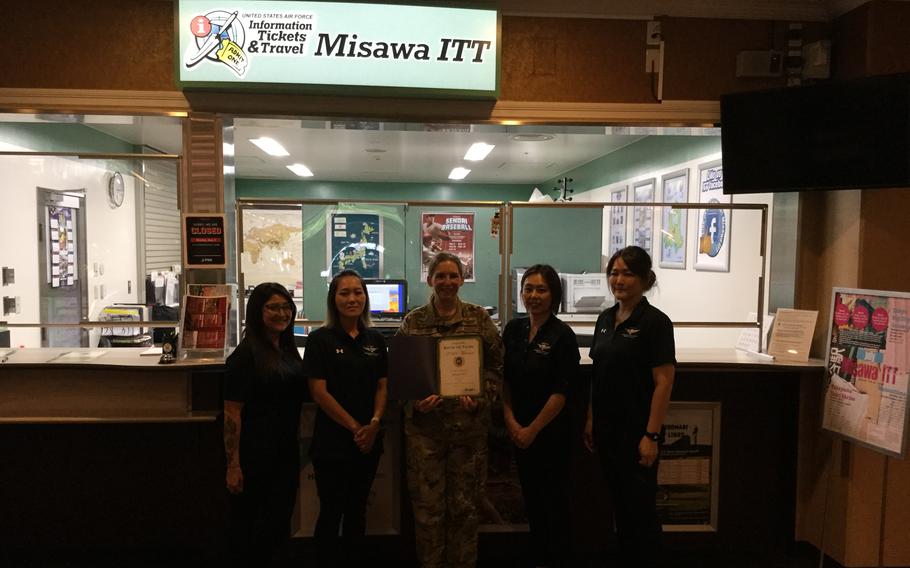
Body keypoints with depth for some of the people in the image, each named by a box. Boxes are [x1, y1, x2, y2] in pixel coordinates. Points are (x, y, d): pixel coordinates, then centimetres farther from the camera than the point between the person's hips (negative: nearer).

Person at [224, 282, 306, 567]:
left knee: (280, 521, 15)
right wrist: (233, 465, -19)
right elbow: (232, 412, -16)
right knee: (246, 521, 9)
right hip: (254, 455, -7)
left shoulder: (289, 351, 9)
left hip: (286, 453, 7)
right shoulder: (245, 354, -13)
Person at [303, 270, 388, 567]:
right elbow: (319, 392, -12)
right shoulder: (320, 339, -8)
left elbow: (382, 386, 7)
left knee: (357, 511, 16)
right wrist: (354, 427, -13)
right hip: (332, 441, -4)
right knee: (331, 512, 6)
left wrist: (374, 423, -9)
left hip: (368, 440, 4)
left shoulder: (375, 340, 6)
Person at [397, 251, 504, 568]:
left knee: (465, 504, 10)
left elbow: (496, 366, 4)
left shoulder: (479, 318, 4)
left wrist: (480, 397, -10)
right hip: (425, 425, 0)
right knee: (427, 505, 5)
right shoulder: (413, 322, 2)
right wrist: (416, 402, -11)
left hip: (469, 424, 1)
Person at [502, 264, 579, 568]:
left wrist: (532, 430, -12)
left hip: (551, 432, -5)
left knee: (554, 501, 6)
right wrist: (510, 420, -4)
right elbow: (504, 378, 6)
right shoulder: (514, 329, 3)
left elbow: (561, 392, -14)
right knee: (531, 498, 15)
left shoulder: (562, 336, -12)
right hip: (519, 431, 5)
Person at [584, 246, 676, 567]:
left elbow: (664, 382, -14)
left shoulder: (655, 321, -12)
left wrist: (651, 435, -17)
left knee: (640, 508, 5)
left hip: (637, 432, -6)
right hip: (607, 430, 6)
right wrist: (590, 420, 10)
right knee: (620, 504, 17)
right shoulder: (605, 319, 8)